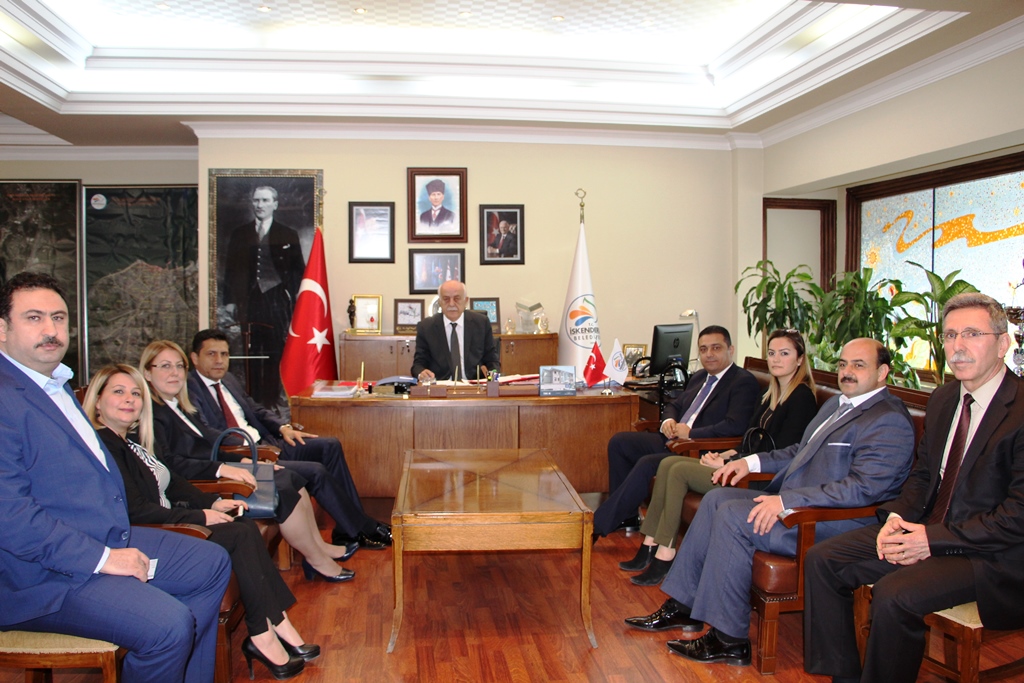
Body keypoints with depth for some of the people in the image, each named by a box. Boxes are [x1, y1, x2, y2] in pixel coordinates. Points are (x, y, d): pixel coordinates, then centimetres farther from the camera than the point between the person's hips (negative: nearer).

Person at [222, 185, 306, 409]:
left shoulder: (288, 235, 6)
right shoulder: (239, 234, 12)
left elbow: (298, 271, 5)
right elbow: (231, 269, 13)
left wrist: (297, 302, -3)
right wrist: (230, 301, 6)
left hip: (277, 302, -2)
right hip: (249, 302, 2)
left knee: (275, 355, 0)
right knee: (251, 355, 4)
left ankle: (271, 401, 9)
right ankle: (253, 401, 12)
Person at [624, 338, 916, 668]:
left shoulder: (889, 421, -15)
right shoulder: (837, 404, 17)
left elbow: (864, 488, -25)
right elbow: (801, 452, 28)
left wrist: (785, 501, -28)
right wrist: (751, 461, 12)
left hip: (833, 521, -10)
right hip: (793, 501, 10)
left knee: (733, 515, -22)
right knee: (716, 499, 2)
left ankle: (729, 640, -12)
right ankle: (683, 606, 7)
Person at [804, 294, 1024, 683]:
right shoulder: (943, 399, 9)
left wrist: (934, 539, -21)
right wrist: (899, 517, -3)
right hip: (928, 530, 8)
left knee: (893, 594, -30)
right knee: (822, 560, -2)